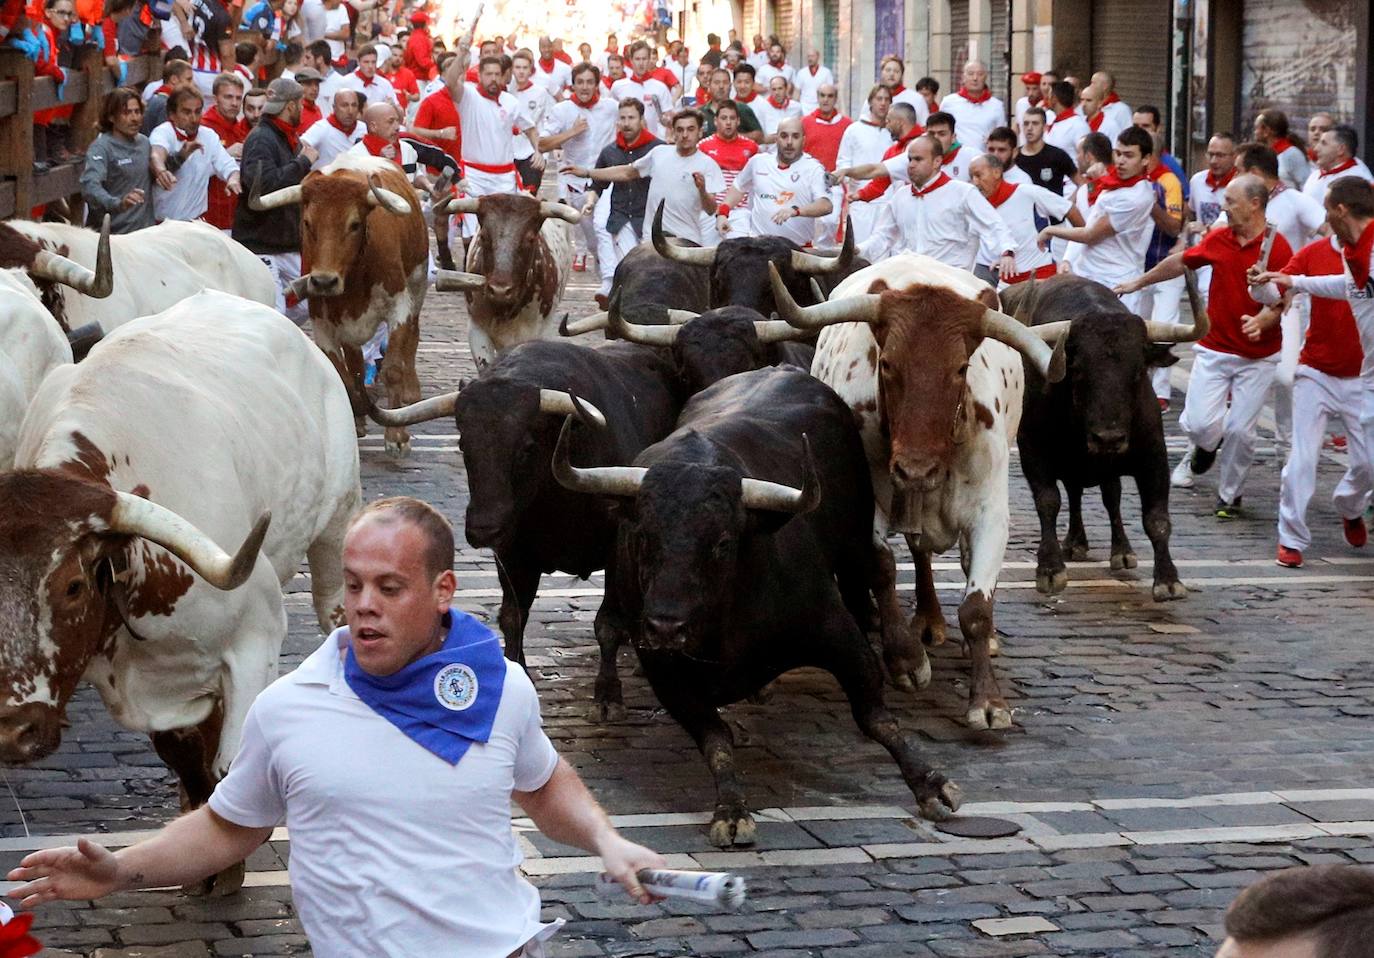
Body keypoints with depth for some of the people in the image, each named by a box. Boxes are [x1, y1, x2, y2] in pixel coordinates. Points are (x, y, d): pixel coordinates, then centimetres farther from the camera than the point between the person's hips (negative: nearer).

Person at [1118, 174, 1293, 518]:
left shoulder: (1278, 248, -11)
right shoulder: (1217, 239, 4)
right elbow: (1179, 262, 20)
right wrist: (1138, 282, 31)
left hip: (1258, 357, -3)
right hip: (1214, 349, 3)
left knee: (1239, 429, -4)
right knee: (1200, 424, -8)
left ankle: (1230, 495, 19)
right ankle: (1205, 445, 30)